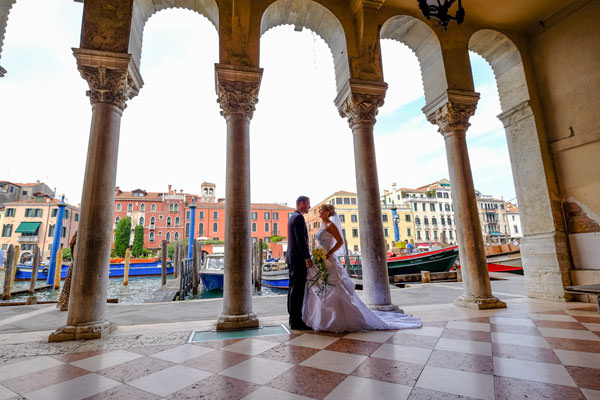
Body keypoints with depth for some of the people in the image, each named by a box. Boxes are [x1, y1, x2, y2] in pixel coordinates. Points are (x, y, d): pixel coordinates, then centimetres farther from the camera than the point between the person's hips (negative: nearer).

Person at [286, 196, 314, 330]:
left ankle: (294, 319, 20)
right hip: (298, 259, -11)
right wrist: (307, 258, -18)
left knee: (293, 290, 13)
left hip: (292, 259, 11)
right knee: (297, 290, -6)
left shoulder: (293, 217, 20)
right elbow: (301, 240, -20)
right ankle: (296, 321, -1)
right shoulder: (299, 218, -13)